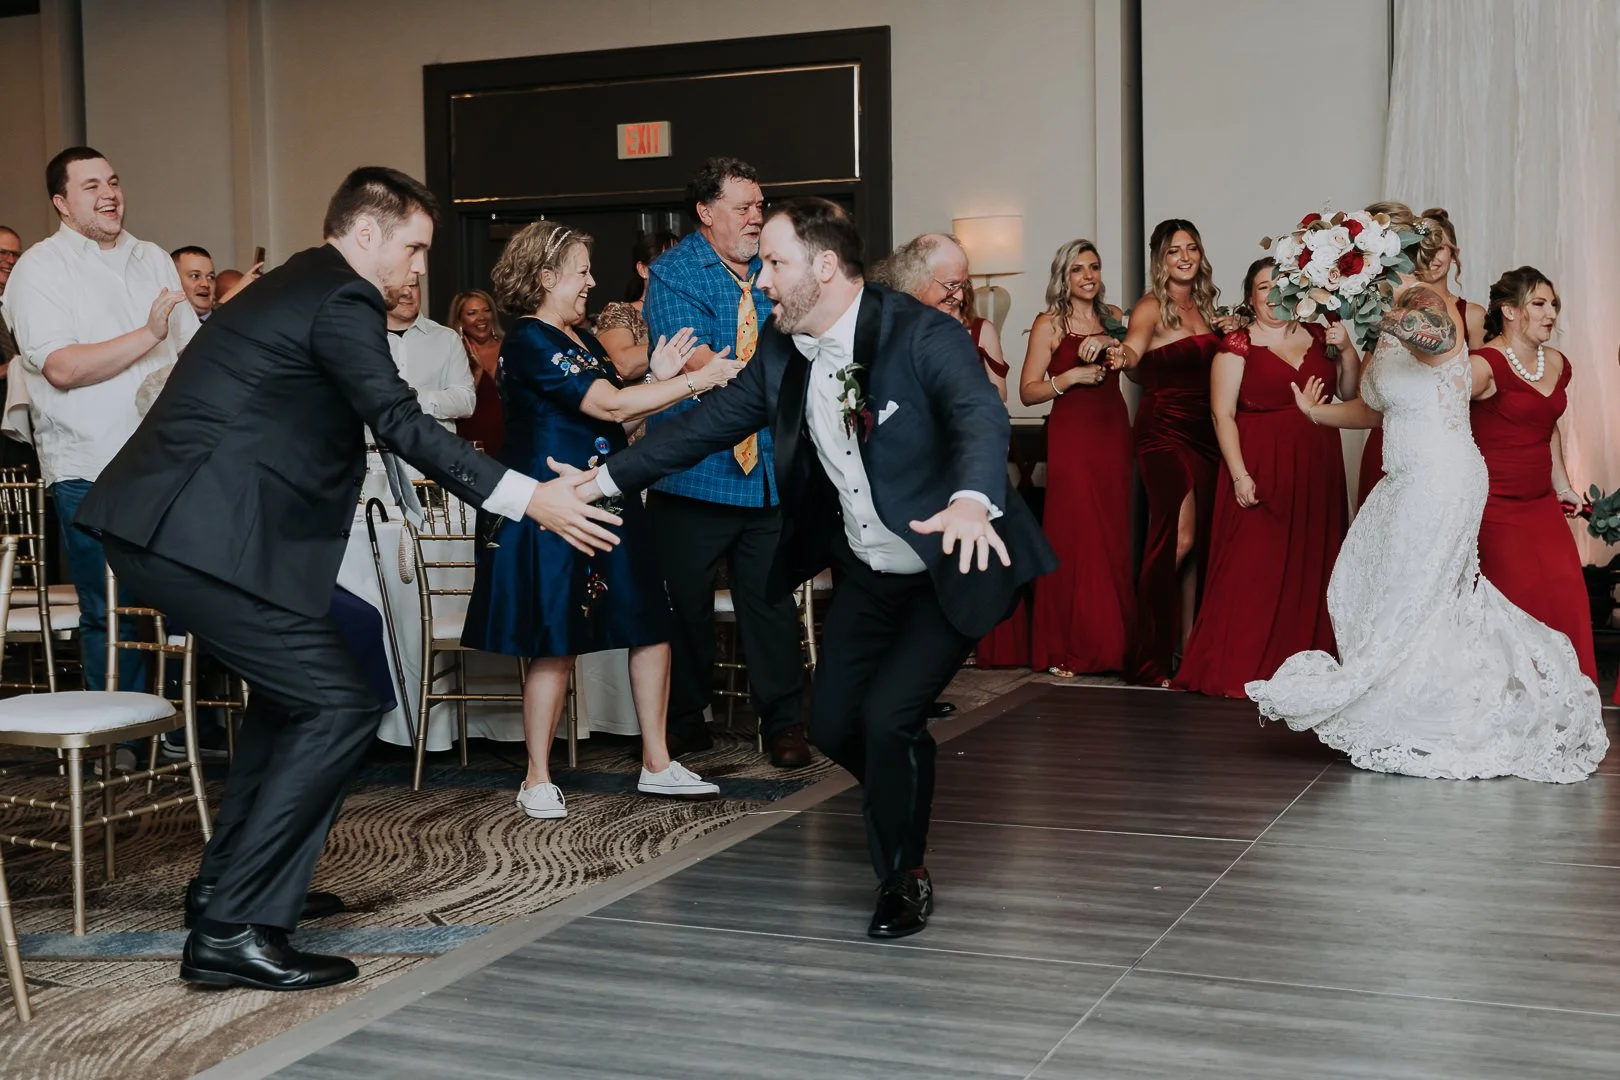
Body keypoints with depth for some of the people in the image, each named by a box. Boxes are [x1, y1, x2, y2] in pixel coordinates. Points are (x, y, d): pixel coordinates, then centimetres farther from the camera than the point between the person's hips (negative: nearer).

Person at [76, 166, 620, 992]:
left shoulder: (290, 287, 23)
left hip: (157, 523, 11)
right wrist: (529, 498, -19)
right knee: (338, 706, -8)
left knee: (293, 689, 24)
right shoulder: (341, 300, -8)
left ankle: (230, 880, 31)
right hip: (203, 536, -11)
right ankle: (231, 930, -8)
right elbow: (401, 423, -17)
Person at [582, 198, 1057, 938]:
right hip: (868, 572, 7)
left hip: (949, 567, -7)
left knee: (887, 714, -16)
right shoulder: (781, 351, -1)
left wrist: (971, 501, -60)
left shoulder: (922, 335, -23)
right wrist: (605, 478, 6)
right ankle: (906, 788, 39)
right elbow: (709, 423, 8)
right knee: (832, 723, 7)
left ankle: (905, 877, 9)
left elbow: (981, 416, -39)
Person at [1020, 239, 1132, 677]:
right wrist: (1070, 377, -17)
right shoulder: (1049, 324, 0)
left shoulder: (1113, 317, 12)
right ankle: (1066, 648, 1)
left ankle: (1111, 642, 12)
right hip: (1071, 437, -4)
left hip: (1114, 434, 4)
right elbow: (1027, 392, -5)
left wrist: (1111, 343, -10)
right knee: (1074, 539, -6)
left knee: (1114, 539, 3)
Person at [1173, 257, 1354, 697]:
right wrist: (1239, 475, -14)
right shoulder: (1238, 344, -1)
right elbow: (1223, 415, -6)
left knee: (1311, 567, 6)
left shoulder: (1317, 335, 12)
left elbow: (1351, 392, 12)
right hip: (1261, 468, -4)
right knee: (1253, 569, -6)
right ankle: (1239, 668, 0)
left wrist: (1346, 349, -2)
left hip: (1316, 468, 5)